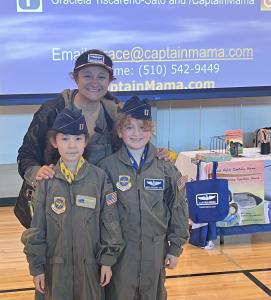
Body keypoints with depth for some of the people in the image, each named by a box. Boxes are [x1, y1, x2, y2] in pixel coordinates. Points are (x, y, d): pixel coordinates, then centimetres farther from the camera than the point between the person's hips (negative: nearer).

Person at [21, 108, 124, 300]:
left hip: (90, 264, 0)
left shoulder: (99, 177, -7)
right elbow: (37, 227, -1)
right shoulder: (46, 181, -5)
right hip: (55, 265, 1)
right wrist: (36, 266, 0)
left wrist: (108, 260, -3)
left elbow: (110, 222, -3)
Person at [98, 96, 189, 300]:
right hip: (120, 250, -1)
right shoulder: (107, 167, -6)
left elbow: (178, 209, 3)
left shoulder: (166, 168, -2)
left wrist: (176, 247, 3)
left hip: (156, 249, 2)